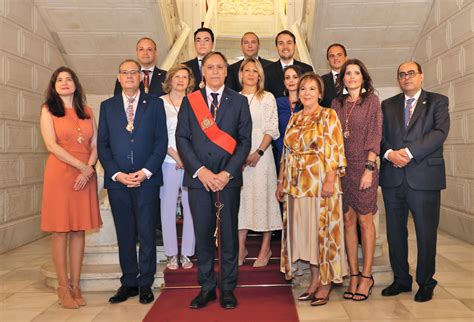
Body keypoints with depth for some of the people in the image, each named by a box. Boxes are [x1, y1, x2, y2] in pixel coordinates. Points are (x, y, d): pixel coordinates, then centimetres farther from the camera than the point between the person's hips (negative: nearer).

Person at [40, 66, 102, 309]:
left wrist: (90, 168, -9)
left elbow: (95, 144, 9)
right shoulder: (48, 110, 5)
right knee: (61, 231, -1)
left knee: (79, 230, 5)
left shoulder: (87, 112, 14)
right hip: (60, 173, -3)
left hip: (86, 176, 3)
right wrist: (81, 166, -13)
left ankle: (75, 286, 12)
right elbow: (51, 145, -7)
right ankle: (63, 287, 7)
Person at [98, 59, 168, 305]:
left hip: (147, 179, -2)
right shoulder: (107, 106, 12)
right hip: (117, 180, 2)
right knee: (125, 234, 8)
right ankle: (128, 283, 20)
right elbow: (102, 144, 7)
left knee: (147, 232, 2)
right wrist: (116, 173, -6)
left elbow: (161, 141, 1)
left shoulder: (155, 104, 7)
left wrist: (146, 172, -10)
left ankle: (145, 284, 14)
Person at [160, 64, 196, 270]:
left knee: (191, 207, 0)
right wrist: (175, 155, -9)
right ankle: (171, 254, 13)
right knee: (168, 207, 1)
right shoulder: (160, 103, 7)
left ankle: (186, 253, 12)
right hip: (169, 162, -1)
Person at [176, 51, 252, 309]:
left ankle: (227, 288, 17)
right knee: (203, 234, 6)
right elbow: (182, 138, 2)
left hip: (228, 178, 0)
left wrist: (227, 173, -9)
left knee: (229, 233, 5)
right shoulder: (189, 101, 9)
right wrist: (200, 171, -10)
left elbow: (245, 141, 1)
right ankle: (206, 287, 19)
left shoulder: (239, 101, 7)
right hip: (198, 177, 1)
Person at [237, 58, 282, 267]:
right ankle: (241, 249, 13)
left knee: (262, 197, 0)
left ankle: (265, 249, 11)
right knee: (240, 197, 4)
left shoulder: (267, 98, 4)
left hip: (260, 153, -3)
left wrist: (258, 153, -14)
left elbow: (272, 129, -3)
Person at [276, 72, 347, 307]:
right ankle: (315, 280, 20)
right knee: (305, 231, 9)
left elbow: (334, 149, -10)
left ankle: (326, 283, 13)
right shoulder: (294, 118, 14)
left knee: (323, 230, 1)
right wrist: (281, 182, 12)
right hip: (296, 183, 6)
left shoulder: (328, 115, -2)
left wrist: (330, 180, -19)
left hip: (320, 182, -6)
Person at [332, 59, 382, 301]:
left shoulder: (372, 101, 2)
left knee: (365, 220, 1)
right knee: (348, 220, 6)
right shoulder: (336, 103, 11)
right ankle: (353, 275, 14)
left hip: (363, 166, -3)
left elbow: (374, 135, -4)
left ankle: (366, 276, 11)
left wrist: (369, 169, -12)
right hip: (340, 167, 3)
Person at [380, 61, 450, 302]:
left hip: (424, 177, -3)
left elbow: (440, 132, -8)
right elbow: (380, 135, 7)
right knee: (395, 232, 9)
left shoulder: (437, 101, 7)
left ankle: (425, 283, 19)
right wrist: (389, 153, -13)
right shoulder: (388, 105, 16)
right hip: (393, 177, 3)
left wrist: (409, 152, -17)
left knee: (426, 233, 3)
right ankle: (401, 279, 23)